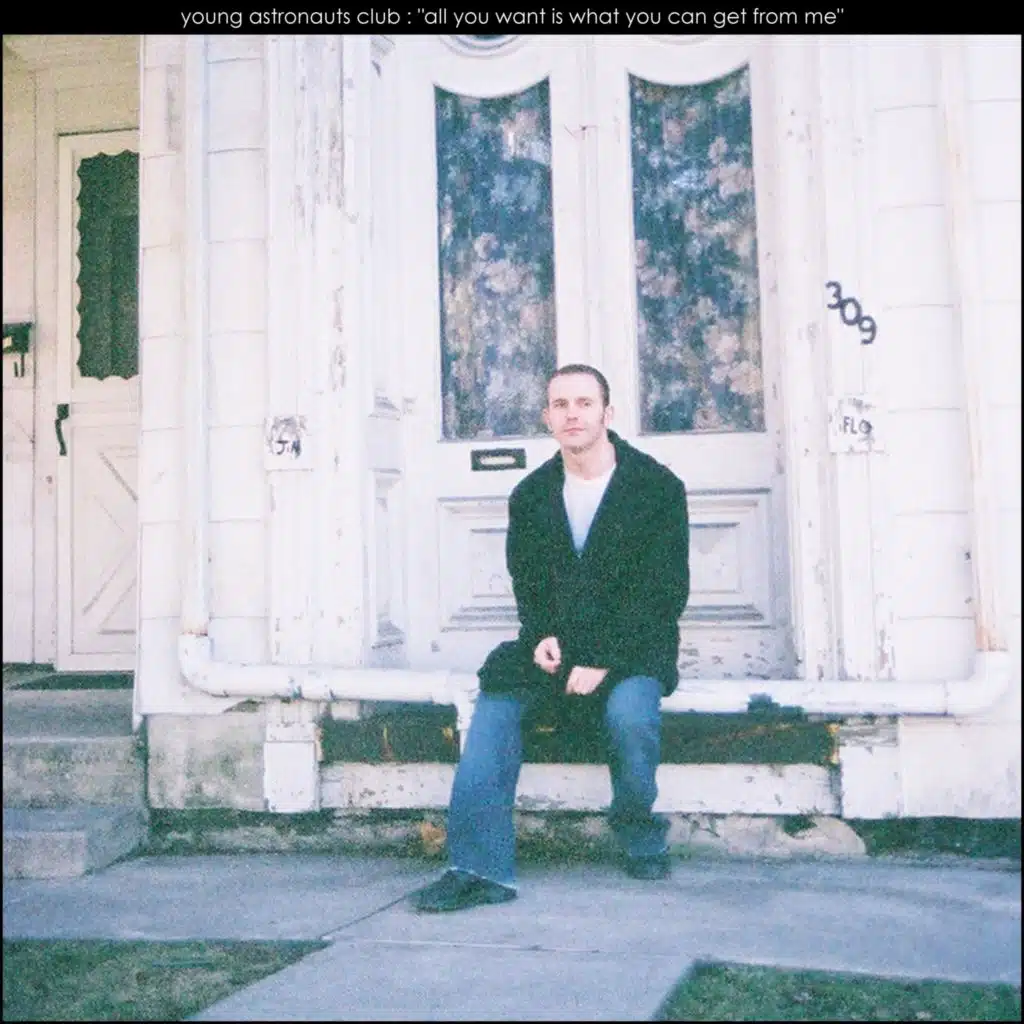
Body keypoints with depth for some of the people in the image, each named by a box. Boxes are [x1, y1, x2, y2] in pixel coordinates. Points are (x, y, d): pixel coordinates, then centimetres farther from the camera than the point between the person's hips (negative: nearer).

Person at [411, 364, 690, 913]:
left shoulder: (657, 487, -3)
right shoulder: (531, 495, 10)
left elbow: (665, 592, -8)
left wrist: (604, 660, -18)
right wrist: (541, 636, -7)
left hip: (633, 647, -4)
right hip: (558, 645, 4)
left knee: (629, 713, -34)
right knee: (497, 696, -23)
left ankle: (640, 834, -3)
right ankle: (480, 868, -25)